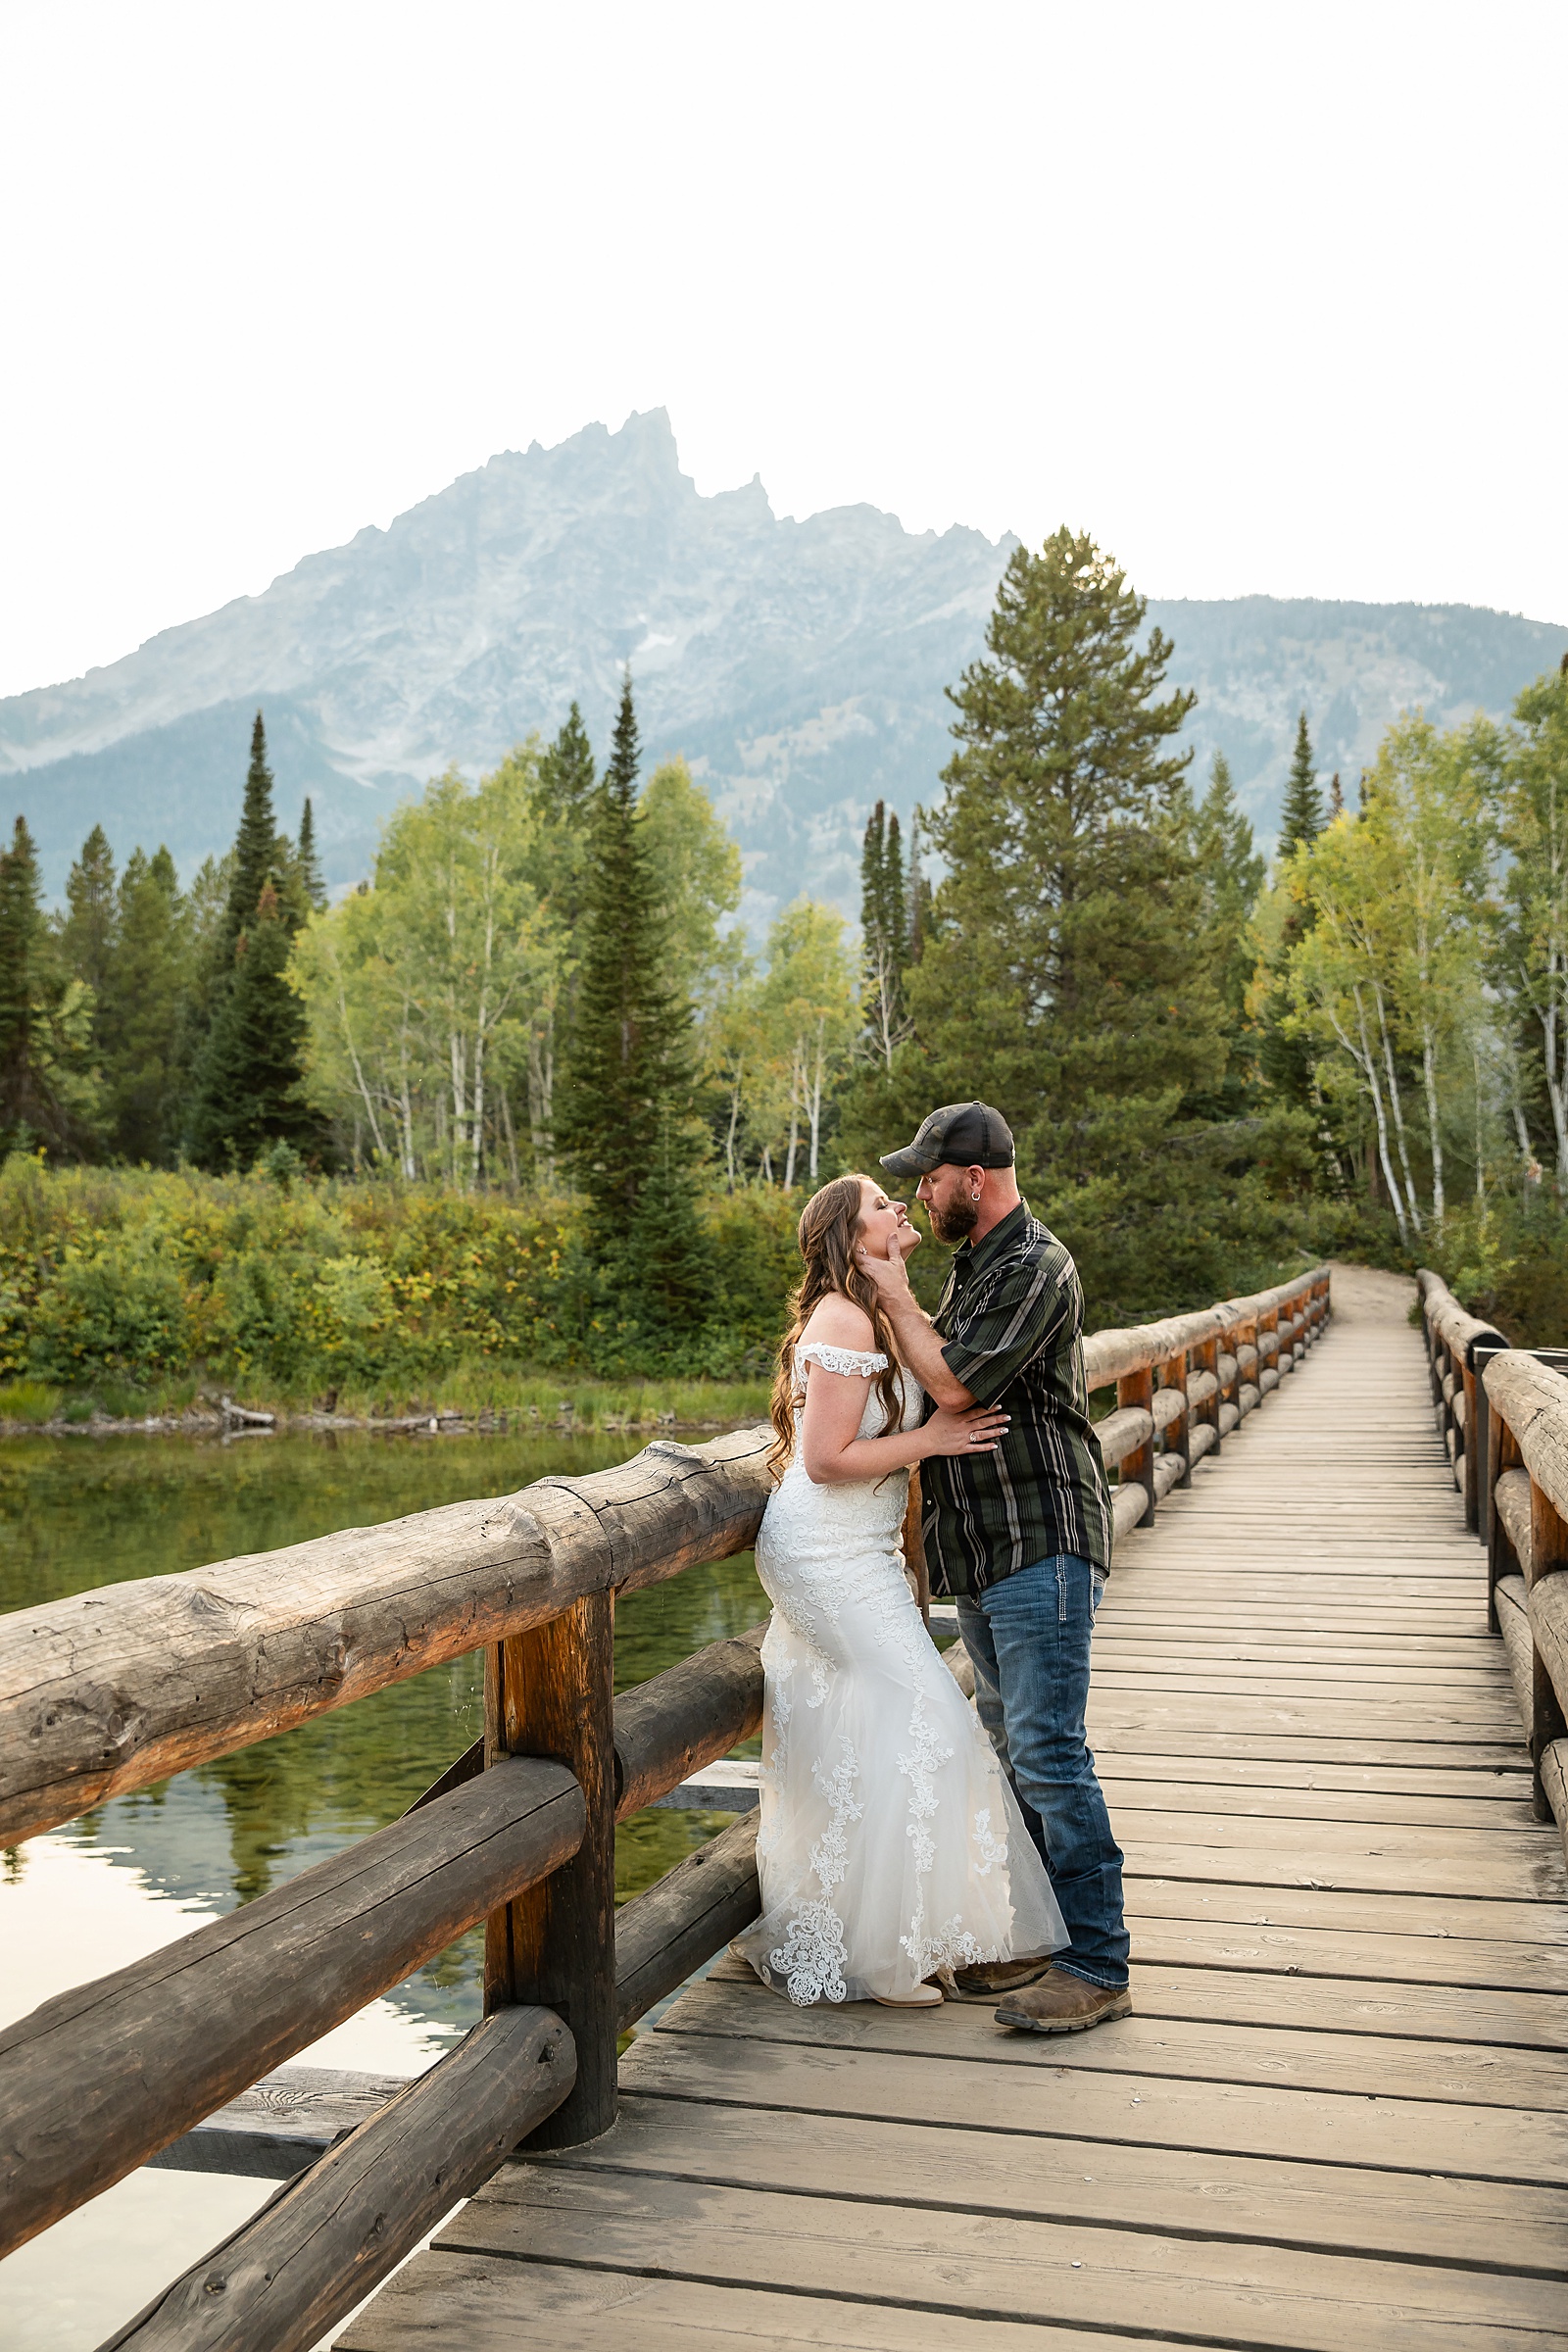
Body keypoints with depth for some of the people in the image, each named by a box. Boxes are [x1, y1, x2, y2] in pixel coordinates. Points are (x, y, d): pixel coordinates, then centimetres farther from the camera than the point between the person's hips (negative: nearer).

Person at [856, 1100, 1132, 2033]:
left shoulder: (1036, 1268, -14)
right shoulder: (973, 1267, 17)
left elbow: (954, 1384, -20)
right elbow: (944, 1360, 25)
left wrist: (896, 1296, -7)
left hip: (1042, 1544, -10)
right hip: (986, 1552, 10)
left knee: (1048, 1752, -9)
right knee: (1015, 1750, 14)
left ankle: (1098, 1964, 0)